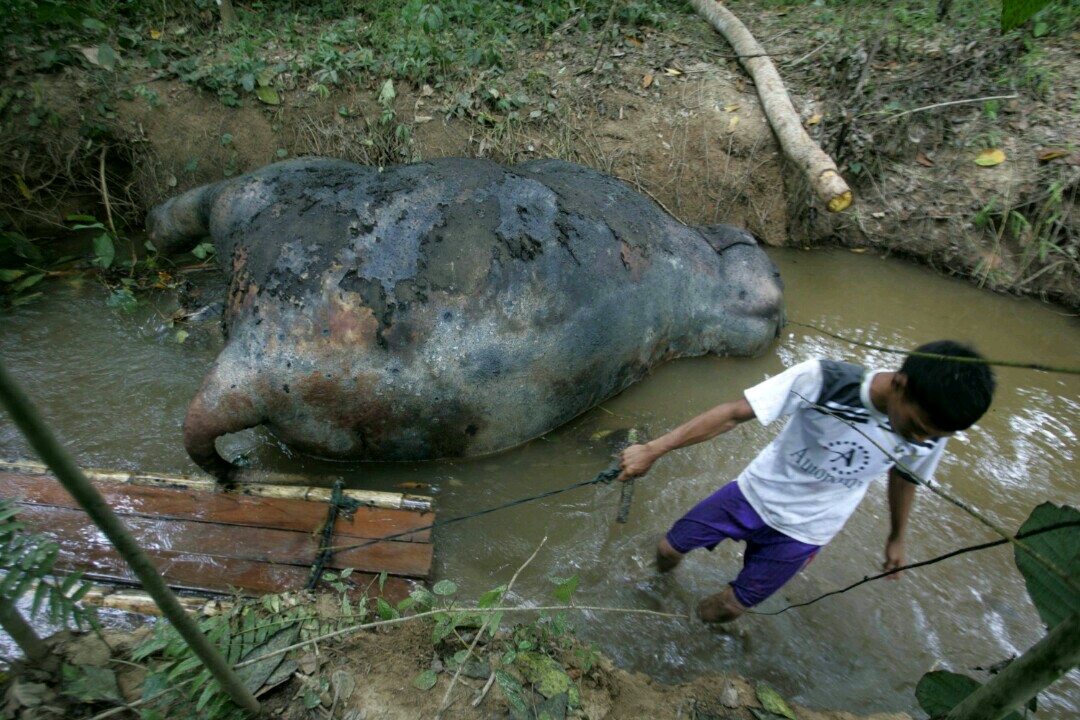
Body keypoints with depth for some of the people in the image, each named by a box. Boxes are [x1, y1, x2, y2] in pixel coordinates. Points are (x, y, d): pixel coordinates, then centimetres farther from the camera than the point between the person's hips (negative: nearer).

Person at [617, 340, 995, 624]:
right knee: (669, 548, 10)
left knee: (729, 608, 7)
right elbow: (733, 413, -30)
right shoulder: (822, 380, -31)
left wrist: (897, 536, 19)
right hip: (754, 492, -1)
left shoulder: (930, 431, -18)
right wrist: (652, 450, -32)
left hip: (803, 531, 2)